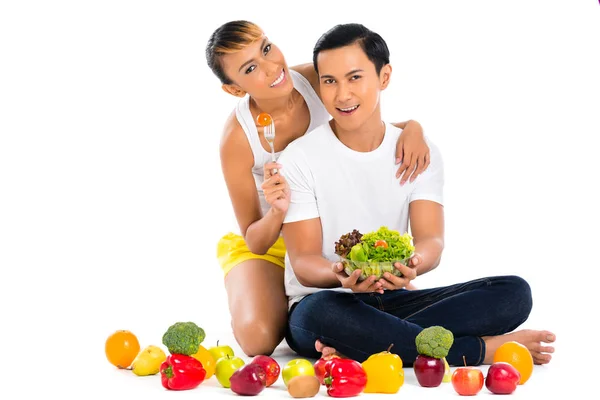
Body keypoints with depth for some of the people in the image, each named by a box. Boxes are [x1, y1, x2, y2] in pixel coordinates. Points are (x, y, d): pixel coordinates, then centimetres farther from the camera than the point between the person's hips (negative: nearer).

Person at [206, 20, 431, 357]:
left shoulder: (315, 80, -18)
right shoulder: (237, 140, -25)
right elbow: (255, 243, -17)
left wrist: (411, 127, -24)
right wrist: (278, 212, -40)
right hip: (271, 245, -3)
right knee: (258, 338, -29)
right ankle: (282, 303, 9)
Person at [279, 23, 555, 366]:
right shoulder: (300, 159, -6)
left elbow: (432, 240, -9)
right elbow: (303, 261, -11)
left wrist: (412, 264, -34)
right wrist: (339, 275, -36)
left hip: (393, 300, 4)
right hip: (324, 301, -4)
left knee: (514, 293, -18)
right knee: (322, 312, -41)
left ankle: (350, 346, -30)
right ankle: (481, 349, -26)